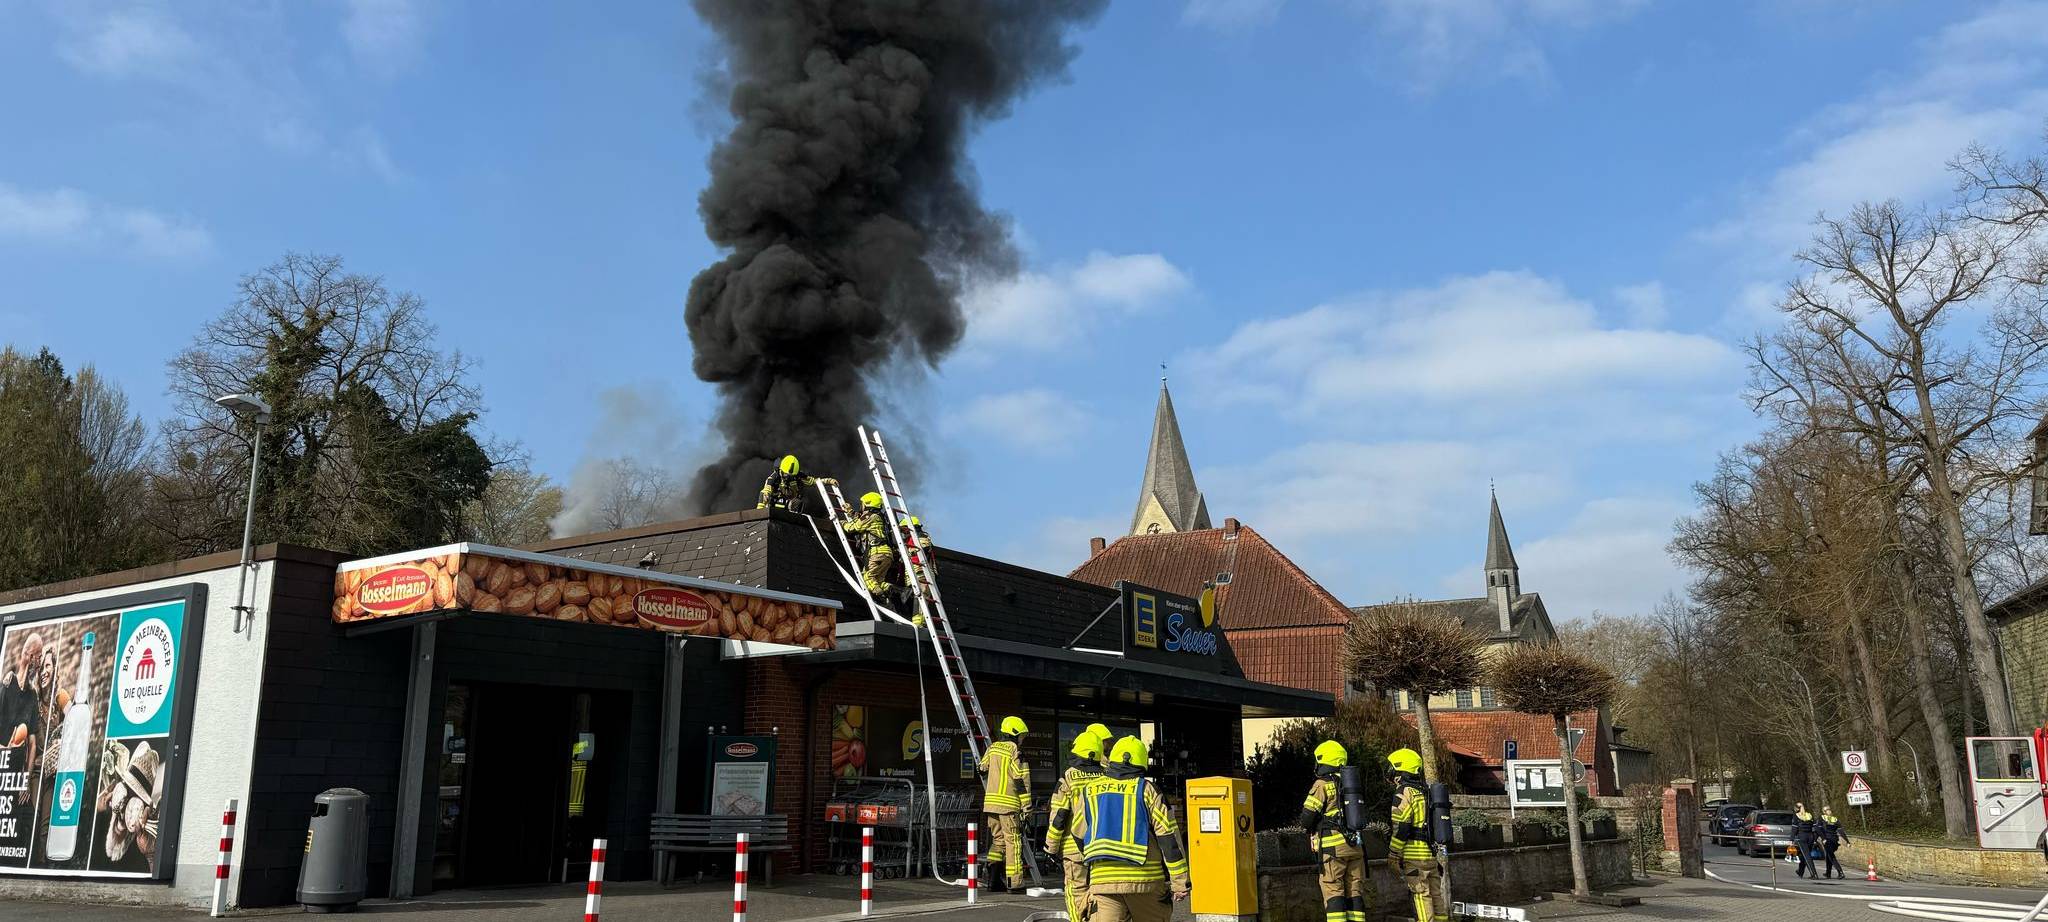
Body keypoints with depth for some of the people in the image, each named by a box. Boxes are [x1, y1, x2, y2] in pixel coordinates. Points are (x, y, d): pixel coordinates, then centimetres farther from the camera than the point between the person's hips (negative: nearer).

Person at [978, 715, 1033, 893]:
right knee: (1013, 841, 0)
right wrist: (1026, 805, -9)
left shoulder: (992, 748, 11)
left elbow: (983, 769, 21)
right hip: (1008, 803, -6)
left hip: (990, 801, 6)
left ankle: (992, 869, 4)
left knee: (997, 838, 17)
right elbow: (1021, 779, -12)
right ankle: (1015, 882, 1)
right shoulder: (1014, 751, -9)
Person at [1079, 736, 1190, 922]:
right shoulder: (1148, 791, 1)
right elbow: (1169, 837, -4)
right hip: (1145, 881, -2)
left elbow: (1080, 835, 19)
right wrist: (1180, 883, -1)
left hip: (1102, 880, 2)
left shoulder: (1091, 791, 10)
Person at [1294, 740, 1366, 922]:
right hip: (1355, 845, 6)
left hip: (1333, 846, -6)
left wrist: (1303, 823, 14)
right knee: (1355, 891, 8)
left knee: (1333, 891, -3)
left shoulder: (1322, 785, -5)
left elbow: (1307, 818, -10)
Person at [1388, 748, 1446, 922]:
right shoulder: (1426, 792, 16)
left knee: (1421, 896, -5)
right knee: (1437, 895, 11)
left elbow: (1401, 828, -16)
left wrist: (1393, 855, -9)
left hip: (1415, 855, -8)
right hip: (1433, 853, 8)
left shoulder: (1404, 793, -11)